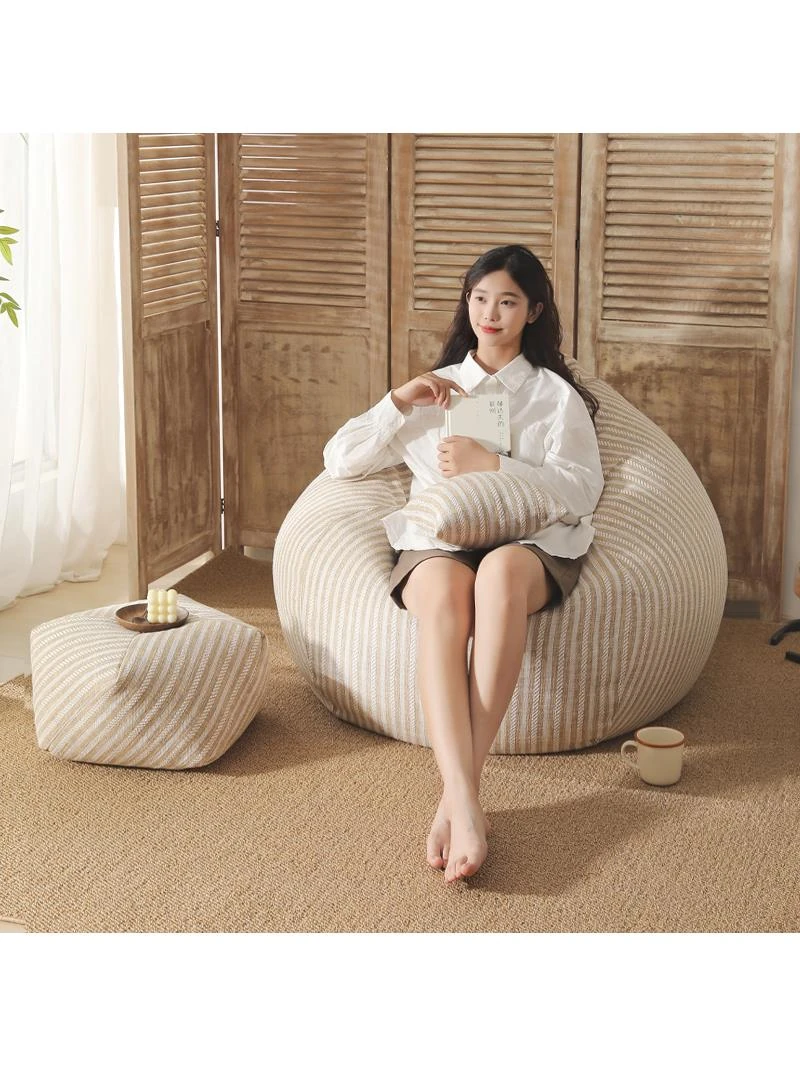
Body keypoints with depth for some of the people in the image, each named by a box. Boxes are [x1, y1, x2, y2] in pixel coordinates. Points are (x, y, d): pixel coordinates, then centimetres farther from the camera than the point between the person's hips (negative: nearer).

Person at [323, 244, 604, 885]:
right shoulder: (434, 389, 28)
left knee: (501, 572, -41)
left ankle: (458, 793, -46)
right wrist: (399, 403, 7)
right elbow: (340, 461, 21)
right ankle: (466, 803, -53)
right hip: (438, 541, 1)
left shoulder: (557, 395, 21)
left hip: (530, 542, -1)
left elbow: (582, 491, 3)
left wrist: (491, 465, -7)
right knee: (444, 592, -39)